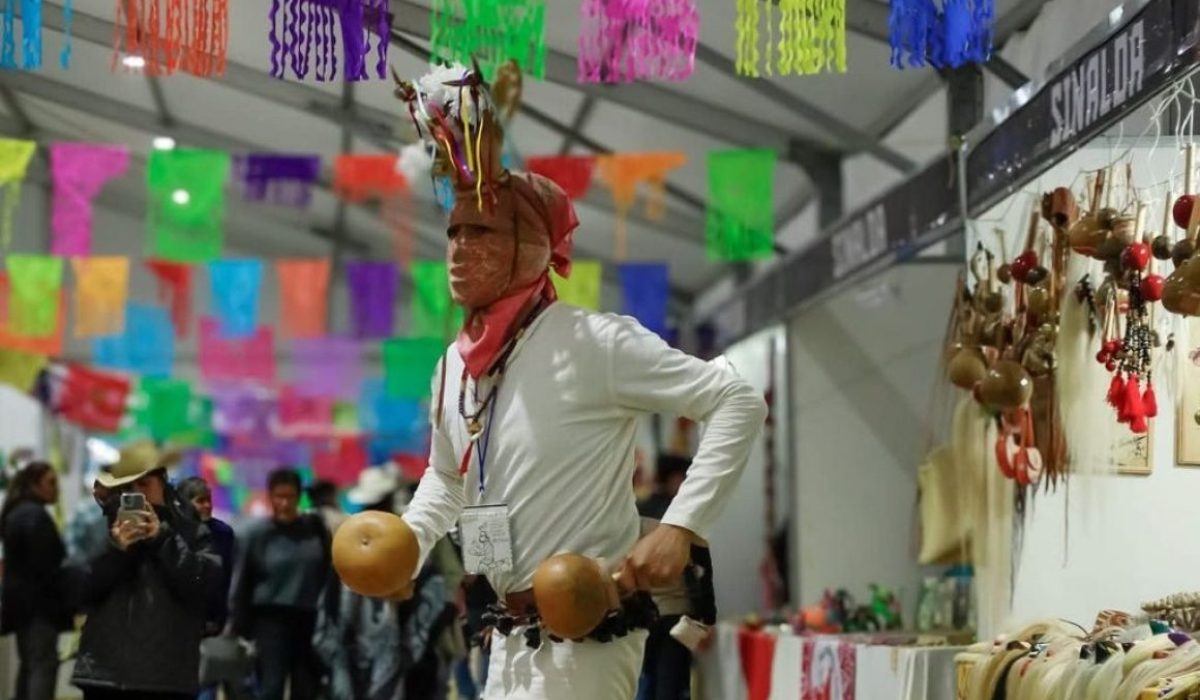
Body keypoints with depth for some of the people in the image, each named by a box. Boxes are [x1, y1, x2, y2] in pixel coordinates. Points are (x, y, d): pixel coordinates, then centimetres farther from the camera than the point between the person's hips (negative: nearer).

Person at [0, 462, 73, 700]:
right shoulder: (36, 516, -15)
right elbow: (45, 564, -20)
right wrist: (65, 599, -12)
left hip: (20, 599, 10)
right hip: (38, 600, -10)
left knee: (28, 663, 14)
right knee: (44, 663, -12)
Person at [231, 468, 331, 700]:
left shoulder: (315, 528, 1)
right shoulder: (257, 534, -4)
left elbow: (330, 573, 5)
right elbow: (242, 585, -1)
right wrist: (242, 631, -1)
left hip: (310, 619, 3)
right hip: (272, 619, -3)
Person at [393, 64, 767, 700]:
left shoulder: (591, 344, -16)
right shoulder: (454, 365, 7)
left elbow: (739, 404, -17)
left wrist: (680, 526, -24)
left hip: (585, 633, -8)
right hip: (511, 639, 9)